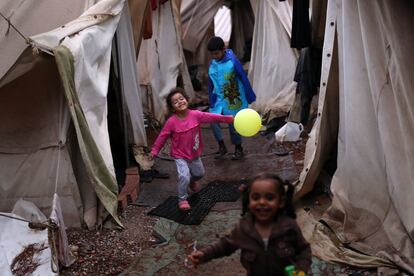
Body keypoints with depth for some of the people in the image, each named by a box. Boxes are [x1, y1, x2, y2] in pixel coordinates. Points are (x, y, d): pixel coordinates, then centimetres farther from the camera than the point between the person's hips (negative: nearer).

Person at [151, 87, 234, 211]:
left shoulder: (195, 115, -15)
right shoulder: (171, 122, -20)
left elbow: (211, 117, -18)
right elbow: (162, 136, -10)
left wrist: (229, 119, -25)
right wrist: (154, 150, -8)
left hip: (195, 154, 4)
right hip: (180, 156, -4)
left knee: (200, 173, 23)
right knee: (184, 177, -20)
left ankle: (192, 181, 60)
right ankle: (182, 199, 5)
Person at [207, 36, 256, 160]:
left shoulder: (233, 61, -15)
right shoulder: (212, 64, 1)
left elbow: (244, 79, -10)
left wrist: (250, 97, -6)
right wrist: (211, 101, 16)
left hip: (233, 99, -4)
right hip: (218, 98, 4)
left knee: (233, 124, 5)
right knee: (213, 120, -11)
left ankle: (238, 149, 27)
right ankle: (221, 146, 8)